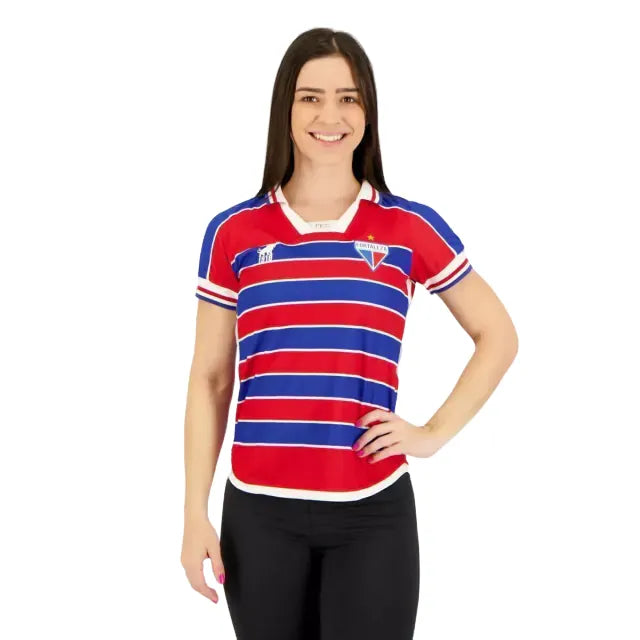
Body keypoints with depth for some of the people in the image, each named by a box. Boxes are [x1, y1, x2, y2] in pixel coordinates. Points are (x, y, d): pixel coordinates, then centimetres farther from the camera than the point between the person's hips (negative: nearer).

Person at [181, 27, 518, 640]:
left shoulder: (410, 228, 0)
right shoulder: (233, 233, 2)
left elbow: (498, 337, 10)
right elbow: (210, 381, 5)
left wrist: (434, 433, 0)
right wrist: (195, 512, 1)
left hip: (373, 511, -1)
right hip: (258, 511, 1)